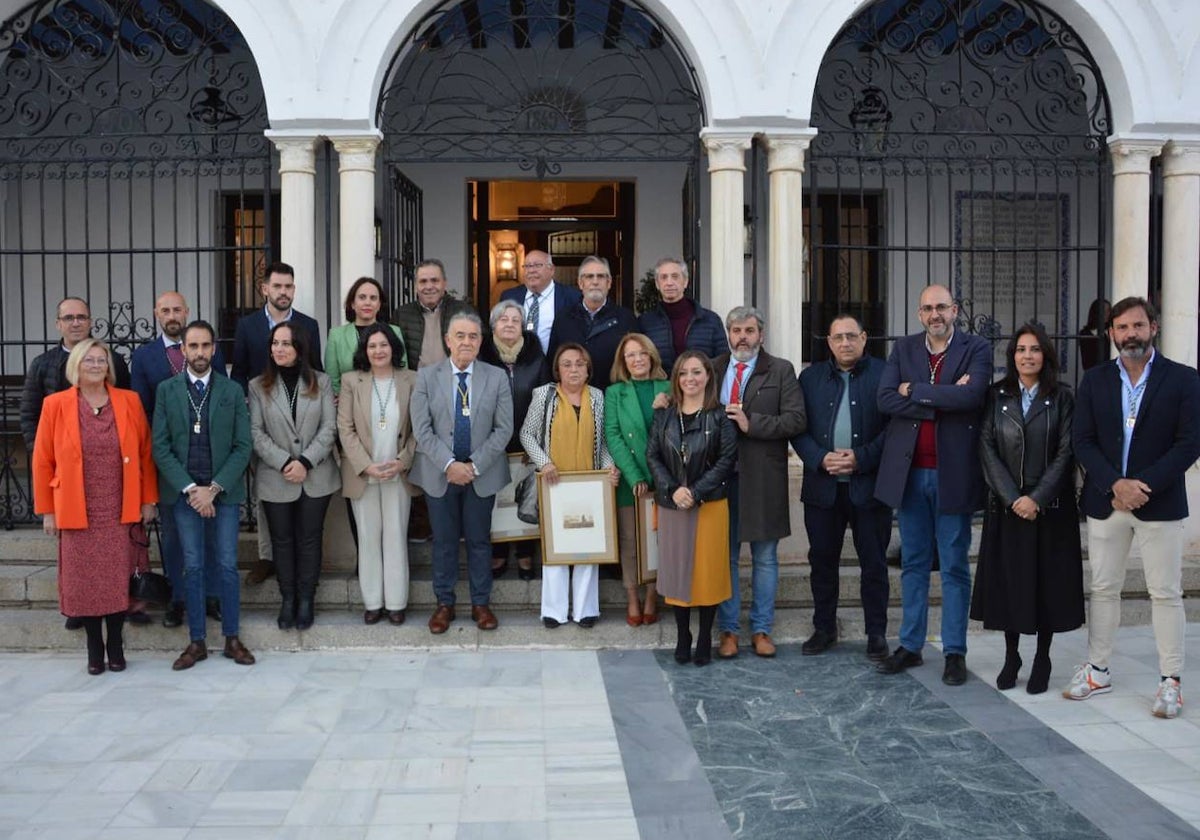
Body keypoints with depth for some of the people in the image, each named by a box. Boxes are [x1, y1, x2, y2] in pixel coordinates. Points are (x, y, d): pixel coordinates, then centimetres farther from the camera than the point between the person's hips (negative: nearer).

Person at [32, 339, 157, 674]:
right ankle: (94, 646, 21)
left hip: (121, 511, 1)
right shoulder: (55, 404, -1)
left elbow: (146, 454, 5)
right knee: (85, 582, 6)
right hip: (78, 513, 0)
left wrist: (148, 500, 3)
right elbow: (42, 461, 1)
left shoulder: (129, 401, 2)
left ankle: (115, 644, 21)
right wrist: (47, 510, 0)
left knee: (118, 580, 6)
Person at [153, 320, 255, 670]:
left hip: (223, 491, 0)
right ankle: (197, 642, 14)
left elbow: (243, 447, 0)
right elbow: (160, 447, 0)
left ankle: (232, 639, 14)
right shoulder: (166, 390, 4)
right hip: (183, 492, 0)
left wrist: (214, 488, -10)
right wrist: (190, 489, -10)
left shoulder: (232, 390, 4)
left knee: (228, 565, 3)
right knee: (192, 567, 6)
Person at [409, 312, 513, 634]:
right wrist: (449, 464, -16)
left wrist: (474, 465, -12)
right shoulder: (426, 377, 0)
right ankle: (444, 603, 21)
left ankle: (481, 604, 20)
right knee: (444, 540, 8)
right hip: (439, 473, 0)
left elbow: (503, 429, -4)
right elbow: (422, 429, -6)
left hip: (482, 473, 0)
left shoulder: (496, 378, 1)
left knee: (479, 540, 8)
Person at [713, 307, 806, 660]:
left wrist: (751, 423, -16)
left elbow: (797, 419, -8)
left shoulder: (781, 371, 2)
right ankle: (728, 629, 19)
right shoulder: (712, 369, 11)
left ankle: (761, 629, 20)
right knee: (725, 555, 8)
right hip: (722, 475, 2)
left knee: (765, 557, 8)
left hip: (763, 477, -2)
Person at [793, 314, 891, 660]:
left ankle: (876, 634, 17)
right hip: (823, 486, 3)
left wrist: (861, 458, -15)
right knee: (822, 560, 11)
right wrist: (821, 459, -10)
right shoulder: (811, 377, 9)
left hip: (869, 485, -3)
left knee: (874, 563, 5)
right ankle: (824, 629, 24)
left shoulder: (884, 375, -1)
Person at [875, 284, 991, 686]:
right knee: (913, 563, 13)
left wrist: (915, 391, -12)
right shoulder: (904, 349, 8)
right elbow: (885, 398, -7)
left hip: (952, 472, -3)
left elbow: (972, 395, -20)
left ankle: (954, 652, 16)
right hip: (909, 472, 3)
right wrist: (943, 401, -15)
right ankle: (910, 645, 23)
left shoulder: (976, 349, -1)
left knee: (954, 566, 6)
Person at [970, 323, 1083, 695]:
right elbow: (987, 448, -2)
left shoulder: (1061, 397, 1)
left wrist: (1038, 498, -14)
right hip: (1006, 505, 1)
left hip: (1050, 506, -1)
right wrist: (1011, 497, -11)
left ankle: (1042, 660, 15)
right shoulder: (996, 396, 4)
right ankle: (1010, 657, 15)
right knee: (1007, 579, 4)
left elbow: (1066, 452, -4)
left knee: (1048, 582, 3)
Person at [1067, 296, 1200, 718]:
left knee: (1166, 593, 3)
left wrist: (1144, 485, -17)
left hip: (1159, 504, -2)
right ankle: (1097, 670, 22)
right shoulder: (1095, 380, 5)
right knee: (1103, 588, 10)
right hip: (1104, 502, 3)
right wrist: (1115, 485, -14)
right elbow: (1083, 442, 0)